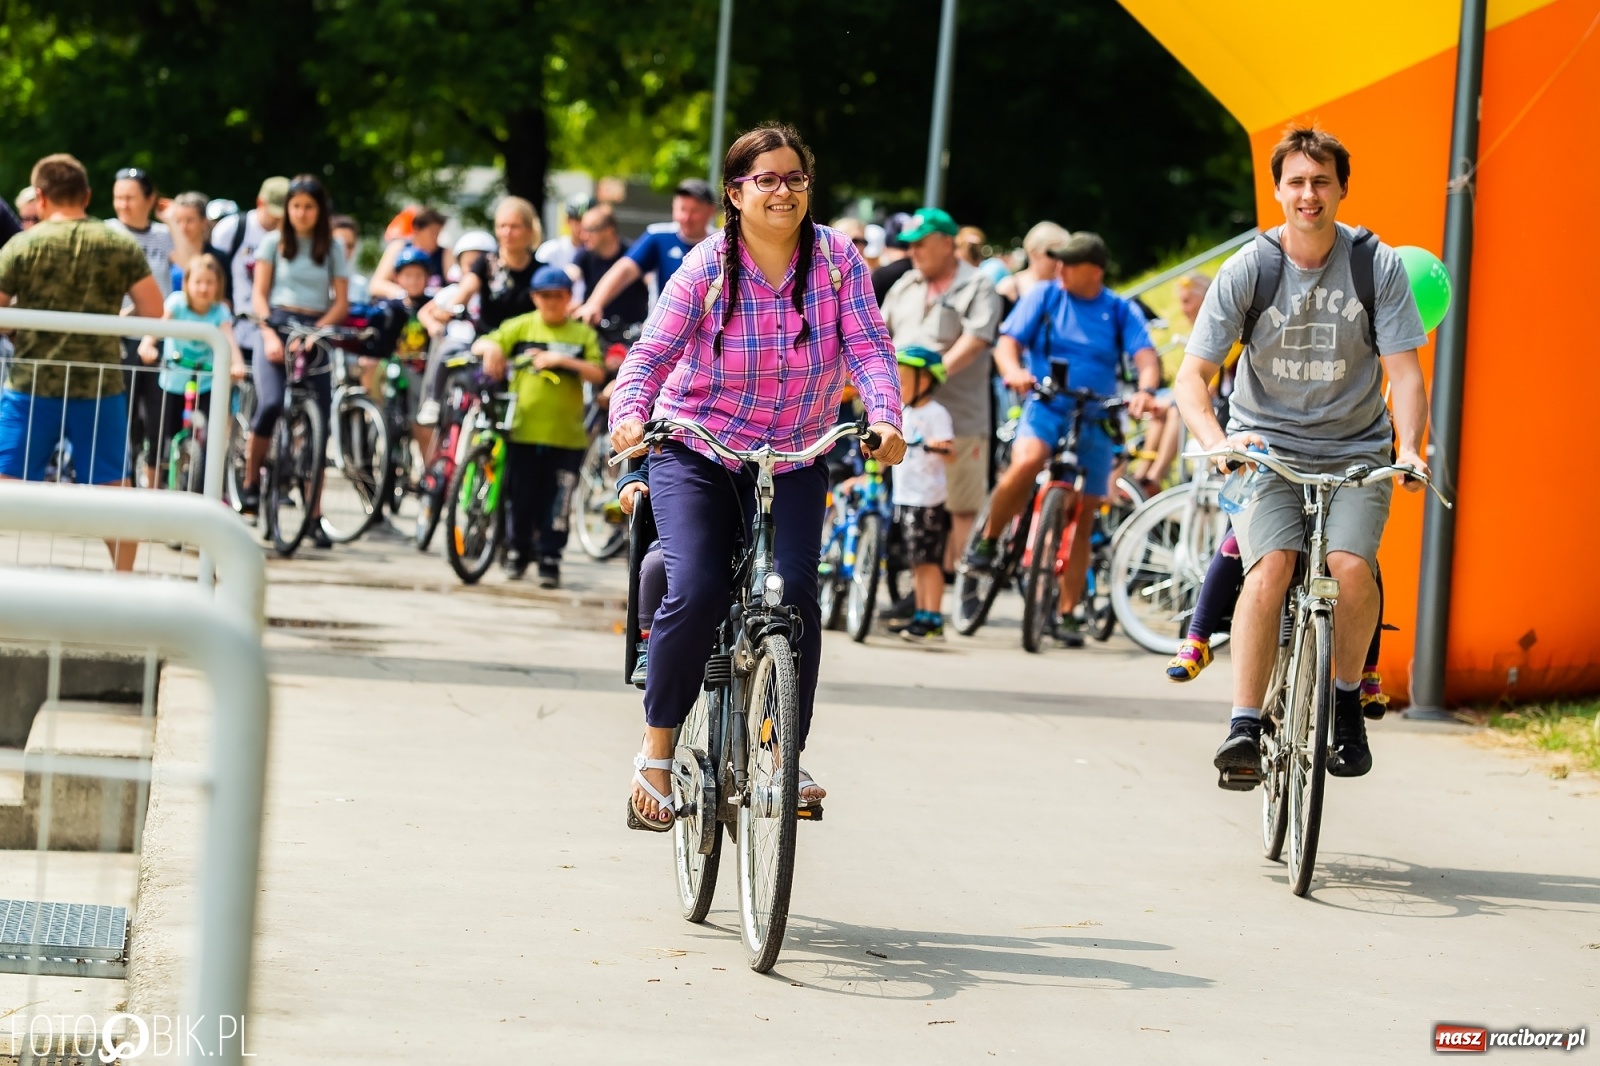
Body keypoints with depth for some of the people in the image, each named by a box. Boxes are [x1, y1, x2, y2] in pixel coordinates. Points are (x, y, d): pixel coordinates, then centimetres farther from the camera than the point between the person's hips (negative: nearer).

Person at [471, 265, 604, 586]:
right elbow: (480, 345, 3)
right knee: (521, 498, 7)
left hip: (566, 436, -1)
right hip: (523, 430, 1)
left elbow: (597, 373, -4)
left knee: (555, 504, 1)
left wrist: (563, 360, -18)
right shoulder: (521, 327, 7)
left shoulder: (582, 334, 7)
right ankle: (518, 551, 25)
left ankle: (550, 560, 10)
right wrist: (490, 347, -21)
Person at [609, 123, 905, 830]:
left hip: (793, 463, 2)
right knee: (696, 591, -20)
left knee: (794, 589, -18)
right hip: (696, 454, -2)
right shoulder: (706, 268, -11)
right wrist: (630, 413, -38)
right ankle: (655, 756, -4)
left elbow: (867, 345, -14)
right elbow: (652, 353, -17)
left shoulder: (836, 258, -6)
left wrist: (884, 417, -32)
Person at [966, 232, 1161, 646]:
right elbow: (1008, 342, -4)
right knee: (1025, 464, -34)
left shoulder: (1121, 311, 3)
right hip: (1046, 409, -2)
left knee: (1081, 518, 3)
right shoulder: (1043, 297, 3)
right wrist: (1013, 371, -28)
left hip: (1095, 421, 2)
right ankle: (987, 540, -10)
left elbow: (1146, 356, -9)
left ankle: (1066, 614, 11)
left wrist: (1146, 390, -32)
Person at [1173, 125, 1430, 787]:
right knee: (1271, 565, -26)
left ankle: (1347, 696, 0)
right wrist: (1216, 442, -28)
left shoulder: (1377, 266, -7)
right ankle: (1244, 727, -23)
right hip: (1266, 447, 0)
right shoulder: (1247, 269, -8)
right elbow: (1192, 375, -9)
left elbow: (1403, 371, -7)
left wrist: (1409, 449, -26)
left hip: (1356, 451, 0)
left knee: (1350, 565, -25)